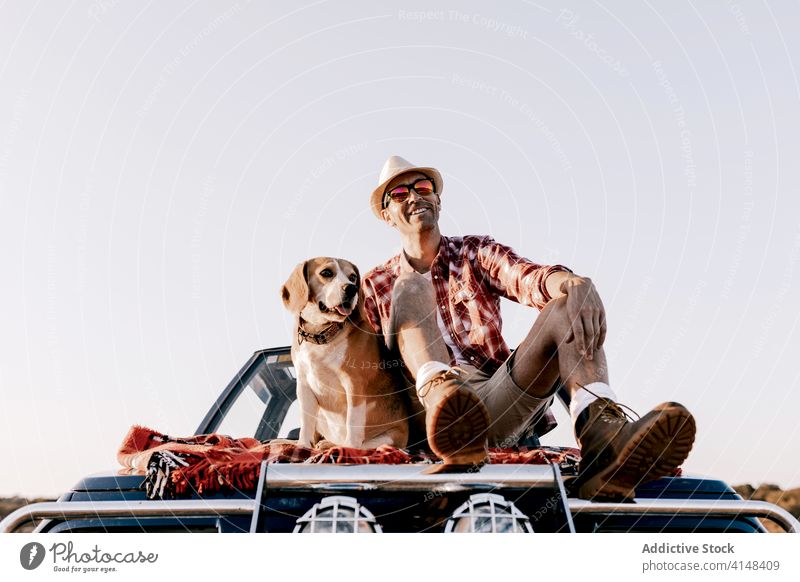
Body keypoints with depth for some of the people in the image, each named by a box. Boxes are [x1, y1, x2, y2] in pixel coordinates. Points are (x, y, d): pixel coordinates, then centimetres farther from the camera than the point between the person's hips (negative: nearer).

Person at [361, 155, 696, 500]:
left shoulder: (475, 252, 17)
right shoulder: (376, 286, 17)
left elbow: (527, 278, -6)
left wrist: (573, 284, -29)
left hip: (501, 405, 1)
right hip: (431, 404, -1)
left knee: (570, 308, -18)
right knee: (410, 287, -16)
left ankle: (600, 432, -46)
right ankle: (441, 396, -47)